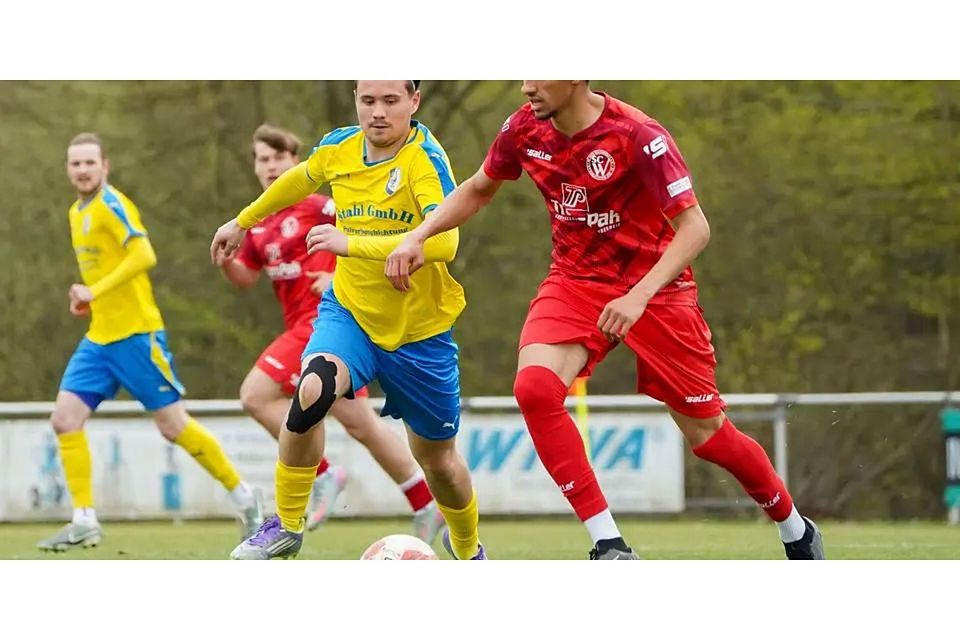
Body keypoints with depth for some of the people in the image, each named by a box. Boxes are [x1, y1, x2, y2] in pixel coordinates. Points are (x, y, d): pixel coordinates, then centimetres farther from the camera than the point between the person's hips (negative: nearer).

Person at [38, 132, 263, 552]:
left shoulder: (112, 205, -12)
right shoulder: (77, 213, 15)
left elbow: (144, 255, -25)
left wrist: (96, 291, -28)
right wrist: (88, 298, 10)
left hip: (135, 333, -8)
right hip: (100, 337, 8)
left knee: (173, 426, -4)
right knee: (65, 418, -5)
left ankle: (243, 497, 12)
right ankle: (84, 522, -2)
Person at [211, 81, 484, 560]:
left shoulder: (425, 158, -22)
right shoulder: (339, 148, -5)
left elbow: (443, 241, -37)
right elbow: (301, 179, 20)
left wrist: (353, 242, -42)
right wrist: (243, 221, 30)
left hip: (419, 328, -2)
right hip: (349, 310, 2)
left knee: (436, 456, 12)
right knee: (312, 390, -30)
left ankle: (468, 550, 43)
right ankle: (286, 526, -14)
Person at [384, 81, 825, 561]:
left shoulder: (638, 136, -24)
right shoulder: (525, 129, -8)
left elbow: (694, 227, -25)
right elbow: (477, 190, 12)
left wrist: (639, 296, -36)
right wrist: (418, 237, -2)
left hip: (654, 289, -4)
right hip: (575, 282, 4)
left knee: (708, 435, 3)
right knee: (534, 387, -25)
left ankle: (797, 533, 32)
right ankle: (609, 545, -19)